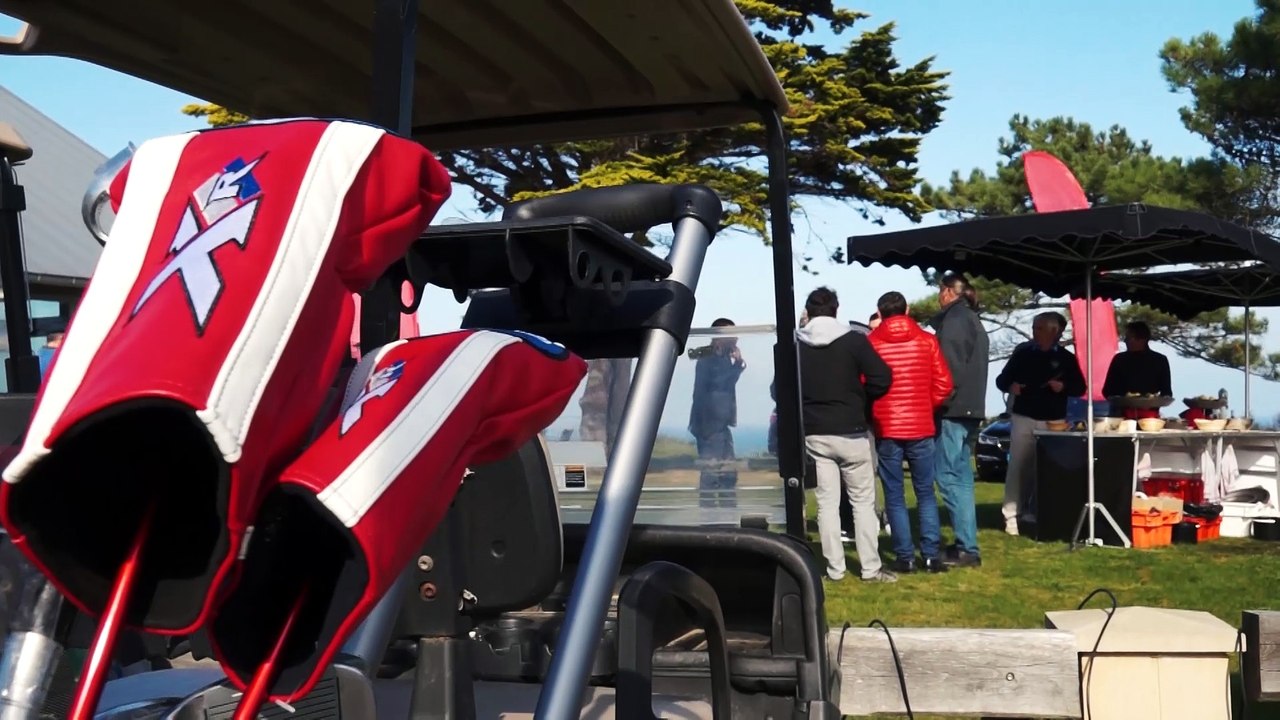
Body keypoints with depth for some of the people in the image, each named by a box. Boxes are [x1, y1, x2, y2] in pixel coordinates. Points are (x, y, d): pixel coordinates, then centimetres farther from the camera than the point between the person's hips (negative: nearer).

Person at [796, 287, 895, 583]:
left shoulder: (795, 346, 3)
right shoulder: (853, 340, -7)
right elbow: (882, 379, -12)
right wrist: (857, 399, 5)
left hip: (814, 434, 3)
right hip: (850, 432, -3)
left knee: (827, 502, 7)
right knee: (863, 501, 5)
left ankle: (834, 568, 7)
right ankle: (871, 568, 7)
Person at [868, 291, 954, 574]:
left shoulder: (871, 343, -3)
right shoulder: (927, 341, 1)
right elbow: (943, 385, 1)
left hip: (886, 429, -1)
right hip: (920, 427, 1)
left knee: (894, 497, 5)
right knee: (925, 493, 10)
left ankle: (905, 556, 3)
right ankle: (932, 555, 5)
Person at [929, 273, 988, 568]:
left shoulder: (954, 319, -9)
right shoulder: (973, 320, 21)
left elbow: (949, 366, -18)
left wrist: (941, 401, -15)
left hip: (953, 408, -10)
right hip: (970, 408, 10)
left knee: (950, 477, -10)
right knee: (961, 476, 13)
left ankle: (967, 549, -12)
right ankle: (966, 543, 16)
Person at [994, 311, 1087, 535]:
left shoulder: (1066, 358, 8)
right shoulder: (1023, 352, 7)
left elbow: (1080, 388, 12)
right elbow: (1001, 379, 10)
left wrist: (1063, 387, -9)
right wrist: (1010, 386, -12)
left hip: (1053, 421, 1)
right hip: (1023, 418, -1)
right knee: (1018, 467, -4)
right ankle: (1012, 516, -3)